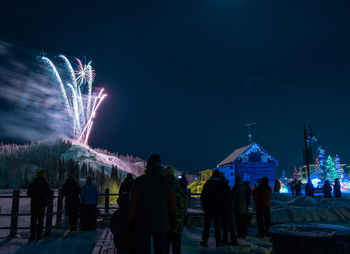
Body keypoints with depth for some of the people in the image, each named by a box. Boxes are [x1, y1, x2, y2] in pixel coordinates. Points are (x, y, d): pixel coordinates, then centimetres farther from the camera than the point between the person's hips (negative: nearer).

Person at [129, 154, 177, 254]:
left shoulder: (139, 181, -7)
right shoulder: (166, 182, -3)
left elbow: (133, 203, -6)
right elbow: (172, 203, -2)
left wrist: (132, 221, 4)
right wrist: (173, 221, 9)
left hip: (142, 224, -1)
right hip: (161, 225, 1)